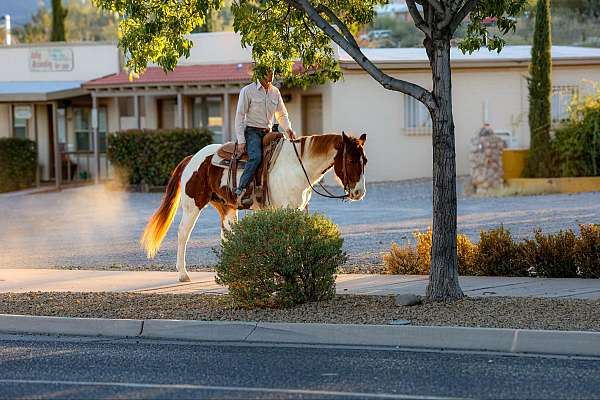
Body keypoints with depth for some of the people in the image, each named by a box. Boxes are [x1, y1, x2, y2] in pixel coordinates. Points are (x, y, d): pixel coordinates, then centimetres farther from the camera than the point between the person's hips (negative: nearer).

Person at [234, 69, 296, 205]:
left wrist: (288, 129, 1)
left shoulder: (275, 92, 12)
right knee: (256, 157, -31)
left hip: (268, 132, 6)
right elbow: (240, 116, -6)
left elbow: (282, 114, 22)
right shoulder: (248, 90, -4)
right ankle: (241, 190, -32)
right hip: (252, 131, -6)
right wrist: (241, 141, -13)